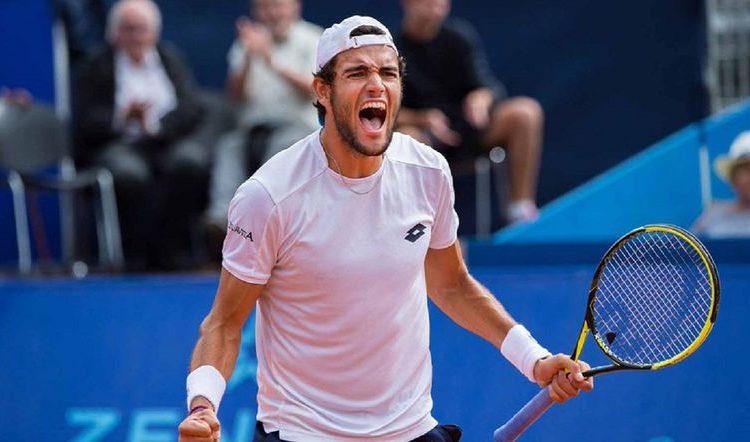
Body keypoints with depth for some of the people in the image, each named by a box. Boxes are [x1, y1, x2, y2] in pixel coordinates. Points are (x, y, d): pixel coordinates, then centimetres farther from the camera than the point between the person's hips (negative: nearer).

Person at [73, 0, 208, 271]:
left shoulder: (170, 59, 16)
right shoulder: (96, 66, 8)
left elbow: (192, 111, 3)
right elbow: (85, 124, -2)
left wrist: (155, 124, -16)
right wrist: (122, 117, -20)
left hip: (166, 143, 3)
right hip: (117, 146, -3)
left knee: (193, 159, -30)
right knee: (129, 173, -36)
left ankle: (171, 250, -19)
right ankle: (137, 255, -19)